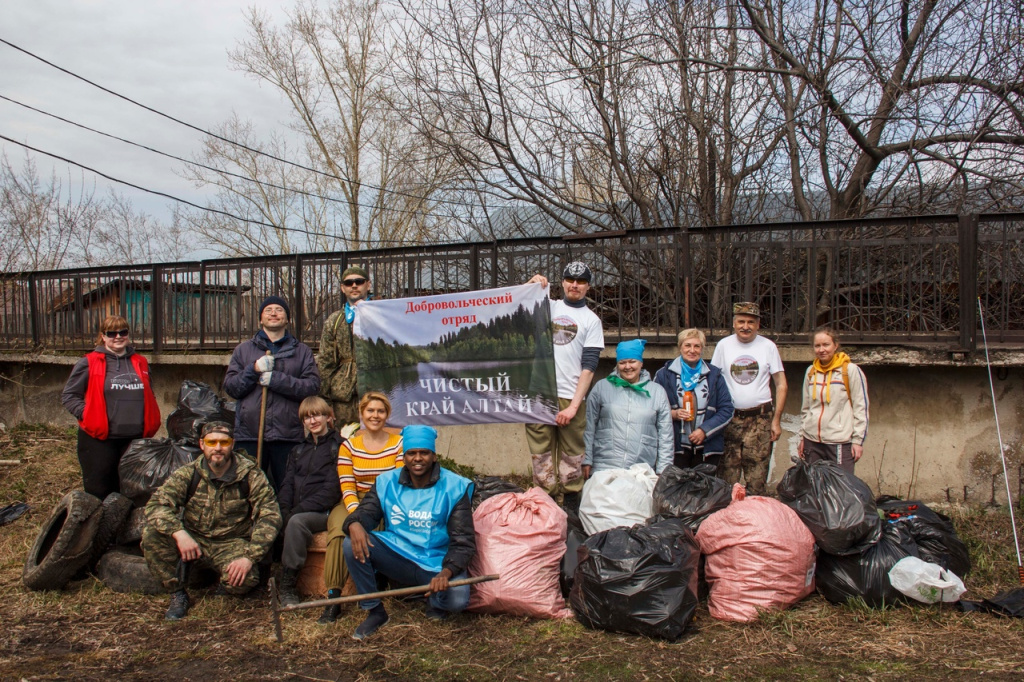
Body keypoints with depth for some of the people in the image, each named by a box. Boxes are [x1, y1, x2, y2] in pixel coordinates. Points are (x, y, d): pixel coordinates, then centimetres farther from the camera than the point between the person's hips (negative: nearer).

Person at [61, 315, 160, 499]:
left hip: (135, 439, 4)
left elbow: (150, 398, 22)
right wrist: (87, 415, -13)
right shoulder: (89, 363, 0)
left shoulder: (140, 363, 13)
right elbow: (68, 395, 1)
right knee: (99, 494, 4)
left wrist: (149, 425, 8)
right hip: (99, 440, -3)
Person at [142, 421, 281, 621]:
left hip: (232, 544, -2)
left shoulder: (251, 476, -9)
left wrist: (249, 557, -27)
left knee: (244, 580, -33)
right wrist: (179, 533, -35)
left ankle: (226, 583, 8)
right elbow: (156, 505, -16)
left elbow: (270, 517, -14)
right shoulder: (187, 474, -5)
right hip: (193, 540, 2)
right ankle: (178, 595, -6)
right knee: (151, 534, -24)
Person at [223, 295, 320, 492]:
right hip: (249, 435, 1)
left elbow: (313, 386, -5)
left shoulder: (302, 351, 10)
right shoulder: (244, 349, 15)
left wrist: (276, 379, -14)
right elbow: (229, 387, 6)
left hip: (289, 435, -1)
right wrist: (253, 370, -10)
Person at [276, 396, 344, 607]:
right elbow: (287, 485, 14)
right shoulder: (298, 450, 24)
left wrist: (297, 510, -16)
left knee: (297, 521, -34)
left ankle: (288, 589, -26)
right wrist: (285, 511, -7)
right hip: (297, 512, 5)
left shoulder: (338, 446, 2)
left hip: (324, 512, -5)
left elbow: (332, 489, -9)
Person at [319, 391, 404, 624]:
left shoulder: (399, 444, 3)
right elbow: (347, 488, -1)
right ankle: (333, 596, -26)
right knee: (339, 532, -30)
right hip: (356, 503, 2)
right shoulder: (349, 446, 7)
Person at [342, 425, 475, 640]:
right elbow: (366, 512, -2)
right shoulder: (387, 482, 3)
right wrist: (354, 524, -30)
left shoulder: (454, 487, -7)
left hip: (436, 564, -3)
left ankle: (434, 601, 8)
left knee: (457, 600, -32)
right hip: (397, 556, 3)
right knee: (353, 544, -21)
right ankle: (374, 611, -3)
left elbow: (463, 541, -11)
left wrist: (446, 572, -30)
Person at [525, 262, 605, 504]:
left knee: (571, 455, 0)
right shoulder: (547, 307, 15)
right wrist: (530, 284, -1)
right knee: (541, 453, 2)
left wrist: (574, 405, -10)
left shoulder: (591, 320, 8)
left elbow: (589, 366, 0)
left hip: (571, 397, -1)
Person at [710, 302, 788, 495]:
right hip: (729, 418, 1)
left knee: (757, 476, -1)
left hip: (760, 418, -1)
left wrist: (776, 420, -1)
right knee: (726, 474, 0)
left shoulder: (768, 346, 2)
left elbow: (781, 385, 5)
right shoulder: (723, 345, 4)